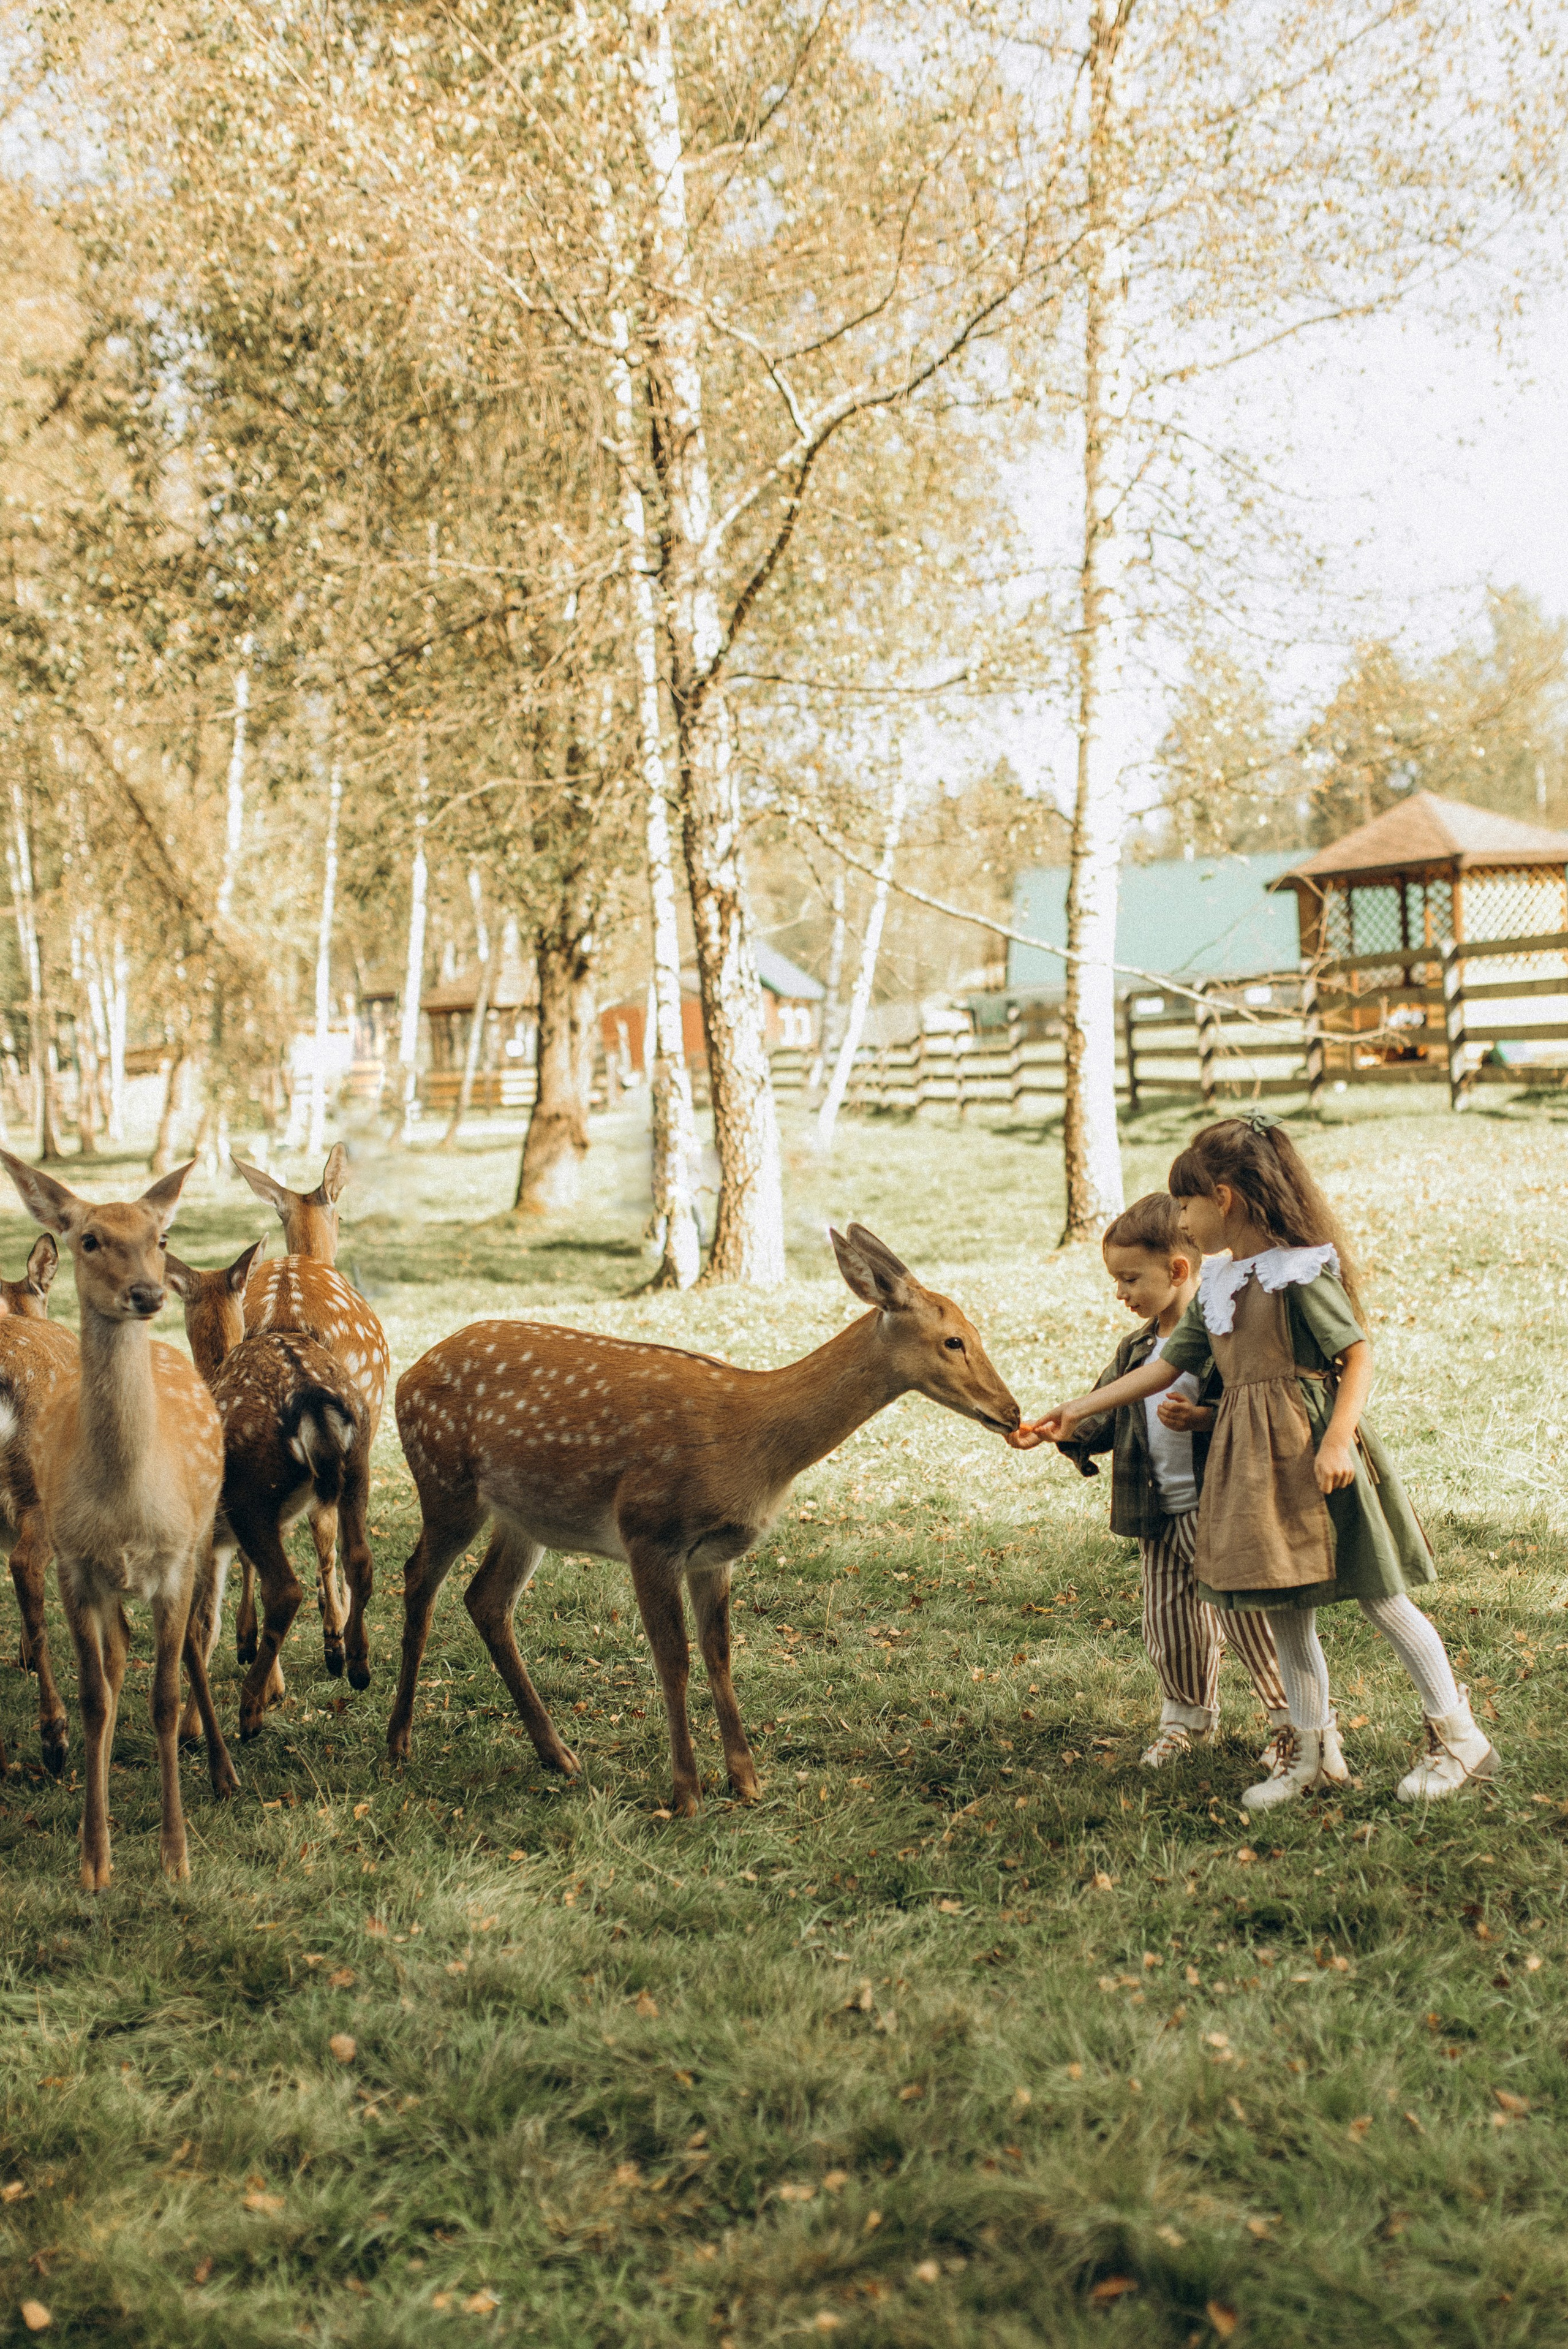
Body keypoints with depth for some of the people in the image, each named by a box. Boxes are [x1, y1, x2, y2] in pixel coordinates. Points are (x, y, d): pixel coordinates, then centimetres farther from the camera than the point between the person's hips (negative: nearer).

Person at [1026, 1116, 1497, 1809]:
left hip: (1309, 1446, -7)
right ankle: (1307, 1751, 21)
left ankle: (1459, 1738, 13)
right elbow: (1167, 1364, 18)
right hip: (1250, 1458, 7)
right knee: (1283, 1608, 10)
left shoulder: (1298, 1270, -12)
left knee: (1379, 1596, 0)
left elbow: (1358, 1356, -14)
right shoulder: (1215, 1283, 11)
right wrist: (1080, 1409, 19)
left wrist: (1337, 1440, -24)